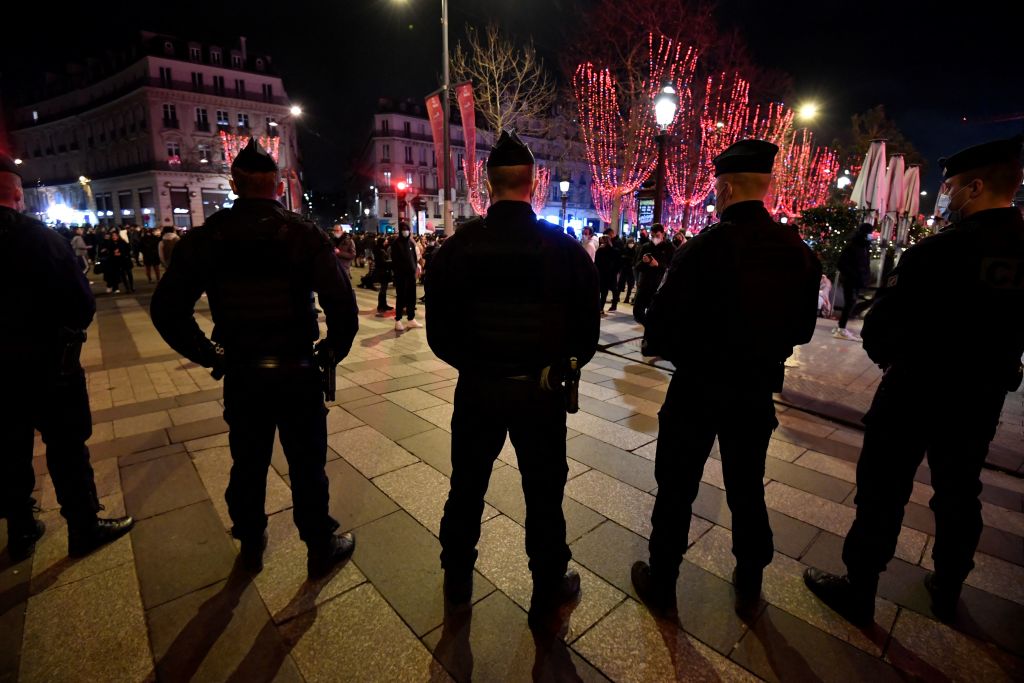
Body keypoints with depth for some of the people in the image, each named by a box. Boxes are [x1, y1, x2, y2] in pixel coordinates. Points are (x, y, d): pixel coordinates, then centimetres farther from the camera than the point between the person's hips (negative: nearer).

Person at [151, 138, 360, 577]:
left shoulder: (206, 237, -1)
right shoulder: (304, 234, -10)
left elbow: (167, 309, -2)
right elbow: (342, 305, -19)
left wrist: (209, 356, 7)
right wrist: (332, 353, -5)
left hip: (239, 375, 3)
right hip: (297, 373, -3)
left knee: (248, 465, 20)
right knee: (307, 467, 11)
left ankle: (251, 545, 41)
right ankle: (320, 548, 28)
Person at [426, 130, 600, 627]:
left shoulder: (456, 247, -6)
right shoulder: (565, 248, -8)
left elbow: (438, 331, -2)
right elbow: (587, 329, -5)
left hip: (476, 386, 2)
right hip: (540, 389, -1)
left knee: (467, 486, 20)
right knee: (543, 494, 15)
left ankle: (457, 580, 42)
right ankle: (548, 594, 35)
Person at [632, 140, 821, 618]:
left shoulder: (703, 248, -19)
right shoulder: (799, 251, -2)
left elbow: (662, 327, -19)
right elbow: (802, 329, 7)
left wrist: (659, 346, 2)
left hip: (698, 389, -5)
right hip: (758, 390, 5)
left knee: (676, 490, 11)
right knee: (747, 489, 21)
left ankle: (661, 584, 29)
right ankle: (749, 588, 39)